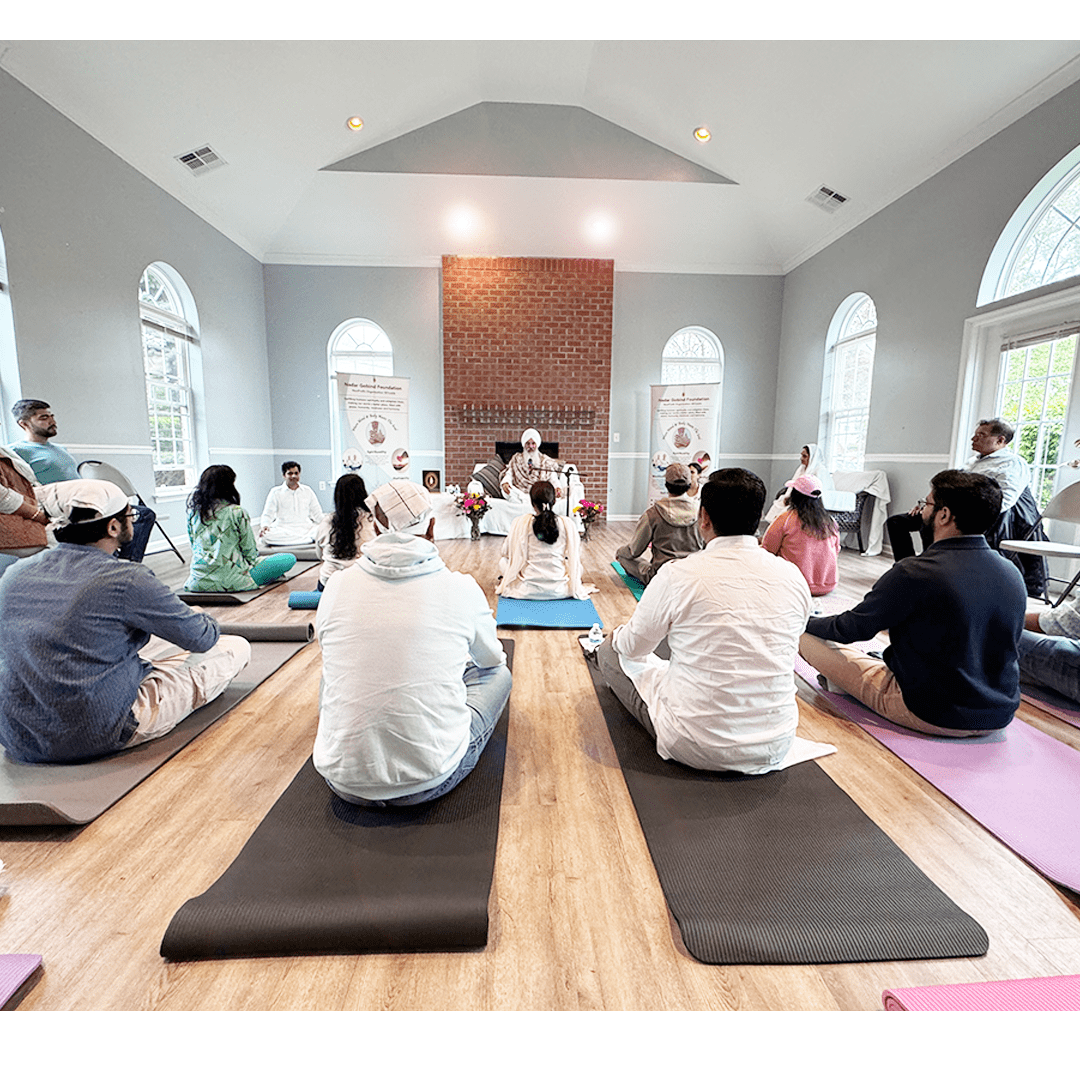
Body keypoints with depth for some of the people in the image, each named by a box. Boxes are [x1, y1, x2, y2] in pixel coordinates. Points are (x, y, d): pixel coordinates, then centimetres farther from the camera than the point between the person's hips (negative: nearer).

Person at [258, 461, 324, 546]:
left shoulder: (307, 491, 16)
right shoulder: (275, 492, 10)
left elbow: (317, 513, 17)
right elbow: (267, 515, 7)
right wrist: (264, 525, -16)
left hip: (305, 528, 0)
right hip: (283, 530, 0)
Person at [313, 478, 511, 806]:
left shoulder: (337, 586, -5)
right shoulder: (462, 588, -10)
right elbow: (491, 659, 11)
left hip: (342, 780, 3)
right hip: (429, 781, -3)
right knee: (499, 674, 19)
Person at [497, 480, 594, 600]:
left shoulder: (521, 522, -11)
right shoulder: (567, 524, -9)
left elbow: (506, 551, 1)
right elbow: (576, 555, 4)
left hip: (528, 591, 0)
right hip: (558, 591, 1)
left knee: (503, 562, 25)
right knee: (578, 566, 31)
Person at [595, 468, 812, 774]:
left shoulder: (678, 575, -19)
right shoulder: (793, 577, -7)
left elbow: (632, 647, -3)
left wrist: (619, 634, 21)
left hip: (697, 748, -5)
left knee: (610, 650, 13)